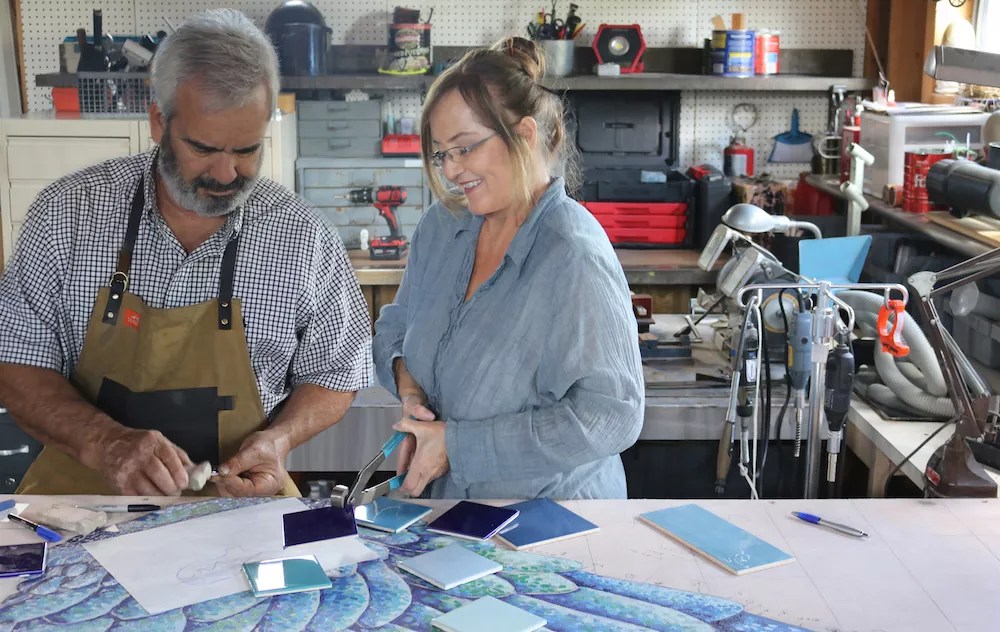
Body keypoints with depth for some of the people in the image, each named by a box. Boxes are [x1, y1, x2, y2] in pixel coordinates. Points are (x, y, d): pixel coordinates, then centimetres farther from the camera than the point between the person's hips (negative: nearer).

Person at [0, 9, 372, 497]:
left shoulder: (303, 239, -5)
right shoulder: (68, 213, -5)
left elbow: (333, 375, 7)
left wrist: (278, 439, -12)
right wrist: (104, 442, -19)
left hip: (238, 497, 0)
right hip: (83, 490, 0)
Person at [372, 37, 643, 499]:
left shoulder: (575, 259, -25)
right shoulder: (440, 226, -2)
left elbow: (611, 417, -28)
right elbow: (395, 327, 11)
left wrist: (458, 444, -26)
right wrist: (405, 378, -12)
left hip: (550, 500, -6)